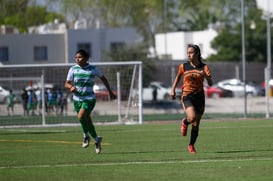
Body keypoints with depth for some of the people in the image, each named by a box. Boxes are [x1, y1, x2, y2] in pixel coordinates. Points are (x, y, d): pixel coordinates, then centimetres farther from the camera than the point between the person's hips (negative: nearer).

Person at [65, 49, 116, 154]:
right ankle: (96, 139, 30)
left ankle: (86, 135, -3)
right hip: (77, 99, 3)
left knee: (81, 117, -26)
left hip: (89, 99, -3)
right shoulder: (73, 69, -1)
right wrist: (71, 87, -22)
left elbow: (103, 78, 11)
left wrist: (110, 92, 17)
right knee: (87, 121, 9)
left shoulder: (93, 69, -5)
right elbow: (66, 84, 1)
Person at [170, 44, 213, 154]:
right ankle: (185, 122, 10)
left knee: (196, 124, 6)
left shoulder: (204, 67, -3)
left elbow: (210, 84, -9)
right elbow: (178, 77, 20)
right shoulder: (183, 67, 0)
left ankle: (191, 145, 26)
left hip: (199, 97, 1)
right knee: (192, 117, -26)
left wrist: (205, 75, -28)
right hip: (187, 96, -1)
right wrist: (173, 89, 14)